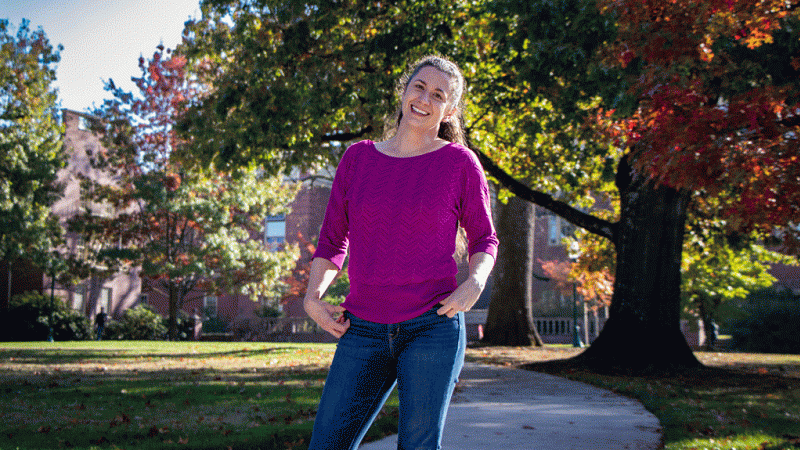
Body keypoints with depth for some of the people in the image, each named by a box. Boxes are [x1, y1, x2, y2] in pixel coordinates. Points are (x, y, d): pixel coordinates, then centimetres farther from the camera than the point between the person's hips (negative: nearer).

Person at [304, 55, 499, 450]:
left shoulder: (460, 163, 2)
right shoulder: (357, 158, 8)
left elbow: (483, 239, 10)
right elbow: (332, 239, 15)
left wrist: (475, 283, -11)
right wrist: (312, 296, 1)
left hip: (433, 326, -2)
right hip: (364, 330, 3)